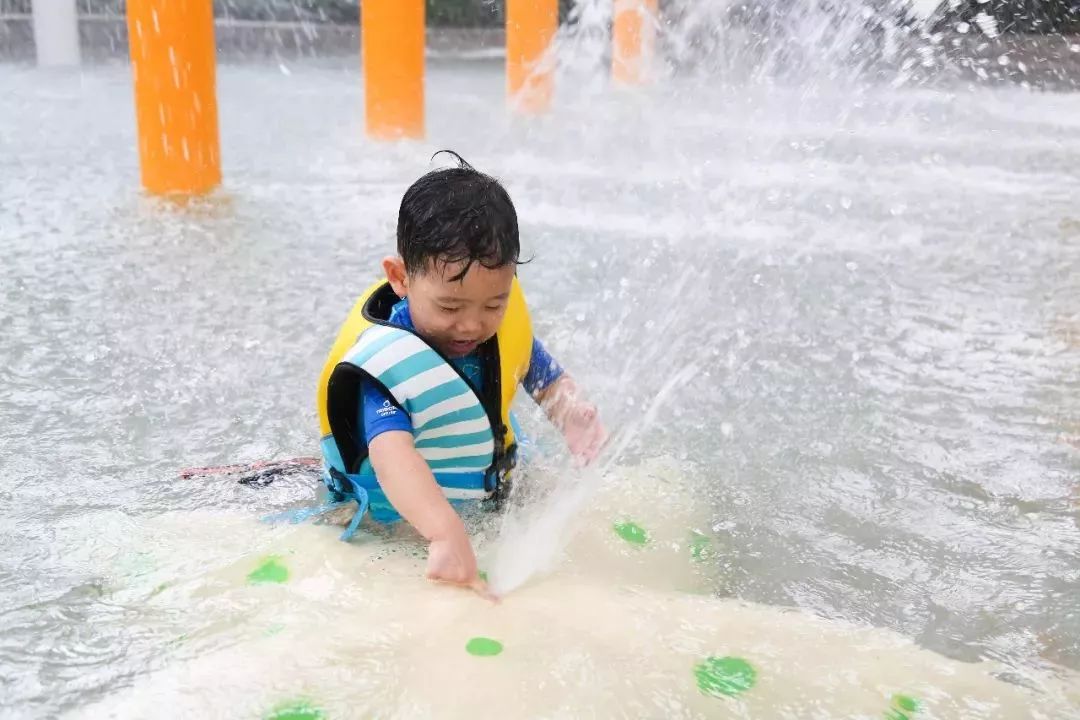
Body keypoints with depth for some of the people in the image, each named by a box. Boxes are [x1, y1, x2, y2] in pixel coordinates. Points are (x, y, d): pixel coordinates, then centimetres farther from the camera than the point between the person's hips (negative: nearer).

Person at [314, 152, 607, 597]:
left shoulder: (505, 328, -8)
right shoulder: (384, 362, -29)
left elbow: (549, 381, 9)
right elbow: (392, 454, -45)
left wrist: (571, 411, -15)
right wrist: (446, 534, -62)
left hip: (488, 499, 5)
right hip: (403, 524, -5)